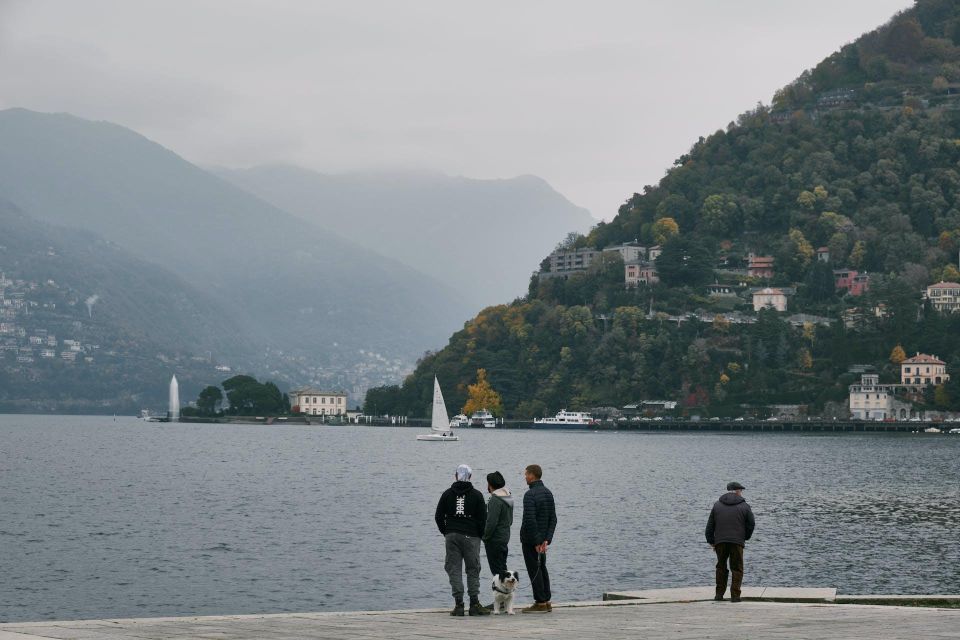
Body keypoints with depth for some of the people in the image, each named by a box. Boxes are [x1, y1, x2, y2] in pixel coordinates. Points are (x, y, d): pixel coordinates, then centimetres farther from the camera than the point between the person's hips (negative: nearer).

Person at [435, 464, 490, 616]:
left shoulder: (448, 494, 6)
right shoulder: (476, 495, 1)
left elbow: (438, 516, 6)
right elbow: (482, 519, -1)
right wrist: (480, 535, 12)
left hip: (451, 536, 1)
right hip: (471, 536, -1)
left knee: (454, 569, 2)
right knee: (473, 570, 5)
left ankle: (459, 604, -4)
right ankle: (474, 604, 1)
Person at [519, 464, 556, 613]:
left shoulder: (530, 494, -17)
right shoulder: (548, 493, 10)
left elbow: (530, 520, -24)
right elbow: (553, 518, 8)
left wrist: (536, 541, -19)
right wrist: (547, 539, 2)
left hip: (530, 539, -8)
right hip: (543, 538, 8)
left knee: (534, 570, -4)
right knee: (542, 569, 15)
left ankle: (540, 602, -3)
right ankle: (546, 602, 17)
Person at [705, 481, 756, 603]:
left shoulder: (717, 505, 9)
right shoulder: (744, 506, 2)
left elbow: (710, 525, 8)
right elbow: (751, 524, 4)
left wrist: (711, 541, 14)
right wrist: (745, 537, 20)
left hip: (720, 541, 2)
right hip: (737, 542, -2)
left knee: (721, 567, 15)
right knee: (737, 569, 4)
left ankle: (719, 594, 14)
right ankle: (735, 596, -3)